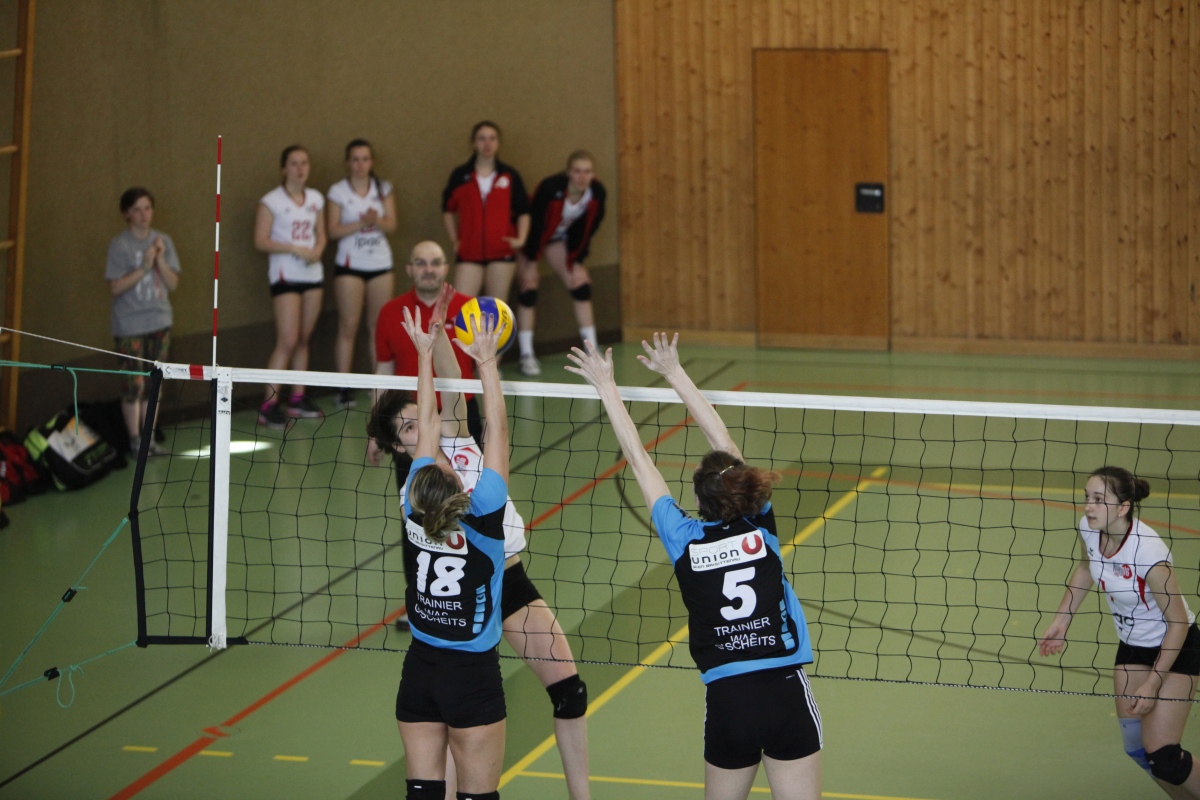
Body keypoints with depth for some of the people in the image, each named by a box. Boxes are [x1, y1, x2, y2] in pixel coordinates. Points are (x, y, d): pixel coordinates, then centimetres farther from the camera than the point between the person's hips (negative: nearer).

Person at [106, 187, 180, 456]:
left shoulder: (163, 241, 4)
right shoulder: (120, 245, -8)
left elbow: (173, 283, 2)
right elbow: (116, 287, -13)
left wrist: (160, 258, -13)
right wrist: (144, 267, -19)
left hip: (159, 322, 4)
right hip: (130, 325, -4)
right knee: (134, 385, -2)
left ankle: (149, 438, 17)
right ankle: (134, 440, 8)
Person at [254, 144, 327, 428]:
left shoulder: (316, 199, 10)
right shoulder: (271, 201, -7)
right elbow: (260, 241, -10)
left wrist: (318, 250, -6)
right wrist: (296, 249, -19)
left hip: (313, 274, 6)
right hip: (286, 275, -6)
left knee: (303, 340, 9)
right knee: (287, 341, -12)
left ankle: (298, 399, 19)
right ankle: (269, 406, -9)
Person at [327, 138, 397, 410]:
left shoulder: (383, 189, 7)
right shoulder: (338, 191, -2)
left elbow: (392, 224, 1)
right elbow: (333, 230, -7)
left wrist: (377, 220, -20)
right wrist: (360, 223, -20)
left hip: (381, 264, 3)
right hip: (350, 265, -3)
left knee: (379, 326, 5)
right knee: (348, 326, -4)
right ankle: (344, 388, -2)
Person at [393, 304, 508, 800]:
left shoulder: (415, 515, -9)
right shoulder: (481, 519, -18)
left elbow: (428, 429, 2)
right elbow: (497, 434, -12)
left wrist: (425, 354, 10)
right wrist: (486, 363, -7)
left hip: (420, 670, 4)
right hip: (472, 674, -4)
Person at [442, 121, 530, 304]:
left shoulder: (509, 176, 5)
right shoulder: (460, 175, 4)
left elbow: (523, 211, 9)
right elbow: (448, 209, 13)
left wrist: (521, 238, -6)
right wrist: (454, 240, 3)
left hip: (501, 252, 0)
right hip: (469, 252, 0)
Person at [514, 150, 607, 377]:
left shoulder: (597, 194, -19)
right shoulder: (550, 188, -35)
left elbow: (586, 230, -6)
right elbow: (535, 225, -26)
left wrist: (576, 262, -5)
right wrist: (530, 263, -20)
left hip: (559, 238, 5)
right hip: (530, 237, -5)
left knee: (581, 286, -1)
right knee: (528, 290, -12)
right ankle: (526, 355, -7)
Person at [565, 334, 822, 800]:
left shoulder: (685, 540, -2)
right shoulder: (761, 529, 1)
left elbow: (639, 460, 7)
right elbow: (723, 444, 10)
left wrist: (607, 387, 15)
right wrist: (675, 375, 17)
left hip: (727, 702, 1)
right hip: (787, 693, 0)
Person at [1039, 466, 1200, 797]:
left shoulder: (1148, 552, -33)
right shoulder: (1088, 529, -15)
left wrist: (1153, 683, -19)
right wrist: (1062, 620, 7)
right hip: (1133, 643, 7)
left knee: (1160, 753, -12)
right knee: (1135, 747, 8)